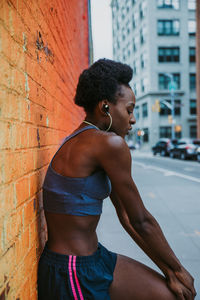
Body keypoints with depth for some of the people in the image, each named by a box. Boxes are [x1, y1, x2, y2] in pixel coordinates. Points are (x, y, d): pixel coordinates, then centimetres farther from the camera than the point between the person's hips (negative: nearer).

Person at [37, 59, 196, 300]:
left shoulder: (88, 143, 8)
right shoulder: (109, 143, -21)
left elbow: (125, 216, 6)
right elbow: (141, 221, -14)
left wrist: (168, 271, 7)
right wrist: (177, 269, 1)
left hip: (94, 257, 9)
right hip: (73, 276, -9)